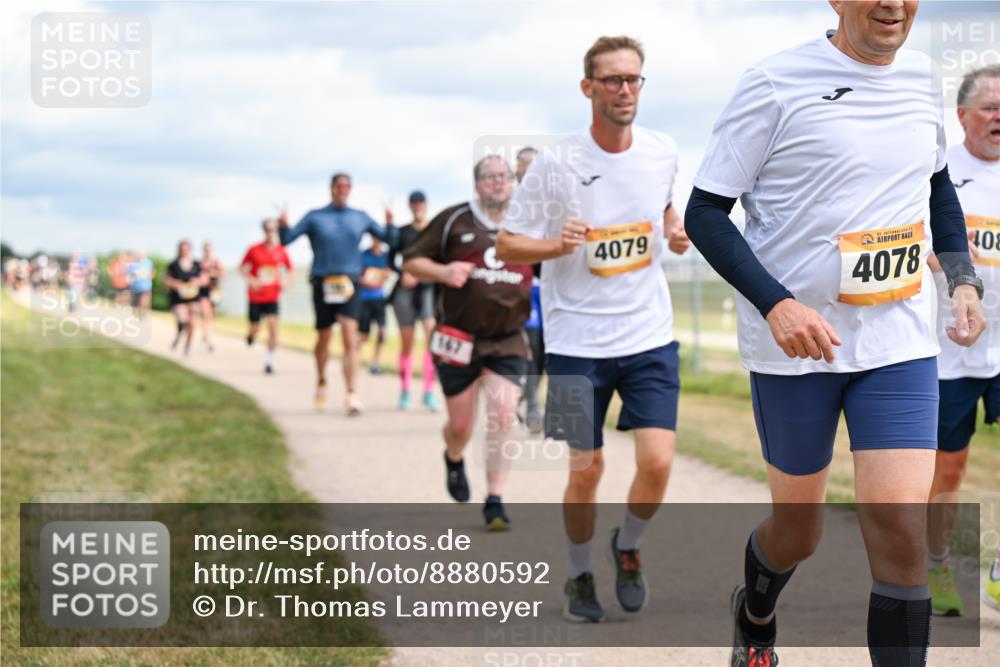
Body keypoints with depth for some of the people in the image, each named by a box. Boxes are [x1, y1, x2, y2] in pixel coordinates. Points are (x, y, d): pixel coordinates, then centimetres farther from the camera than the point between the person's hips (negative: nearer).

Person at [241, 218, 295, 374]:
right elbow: (242, 268, 5)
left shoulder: (281, 251, 0)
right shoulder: (254, 250, -5)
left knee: (273, 325, -15)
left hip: (273, 297, 1)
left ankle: (269, 361, -7)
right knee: (255, 328, 5)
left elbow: (291, 270, 12)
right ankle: (250, 336, 44)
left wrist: (287, 280, -8)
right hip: (255, 296, -1)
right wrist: (251, 280, -12)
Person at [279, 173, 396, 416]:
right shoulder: (315, 217, 5)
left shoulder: (360, 218, 11)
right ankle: (321, 382, 37)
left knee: (350, 337, -16)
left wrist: (390, 223, -7)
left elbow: (389, 239, 14)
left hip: (349, 284, 0)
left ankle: (352, 394, -21)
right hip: (322, 284, 0)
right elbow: (286, 239, 1)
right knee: (323, 338, 11)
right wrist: (283, 225, -20)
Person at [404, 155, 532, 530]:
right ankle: (454, 460, 44)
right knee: (460, 426, 7)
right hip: (459, 340, -1)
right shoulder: (454, 221, 0)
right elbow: (411, 262, 4)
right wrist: (442, 271, -16)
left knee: (502, 417, -15)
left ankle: (495, 503, -7)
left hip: (508, 341, 1)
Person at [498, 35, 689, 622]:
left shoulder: (663, 151, 1)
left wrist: (675, 231, 0)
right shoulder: (555, 164, -10)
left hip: (650, 337, 2)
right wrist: (557, 245, -24)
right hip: (577, 341, -2)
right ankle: (581, 577, 27)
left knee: (657, 462, -9)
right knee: (586, 469, 3)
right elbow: (507, 246, -5)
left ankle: (628, 548, 21)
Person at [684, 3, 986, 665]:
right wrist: (776, 303, -23)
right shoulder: (777, 82, -12)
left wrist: (963, 276, 8)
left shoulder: (925, 75, 4)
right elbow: (704, 212, -11)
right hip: (794, 343, -3)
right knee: (797, 528, 13)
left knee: (900, 524, -12)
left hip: (901, 343, 3)